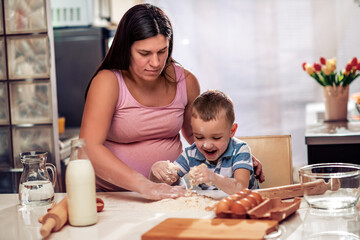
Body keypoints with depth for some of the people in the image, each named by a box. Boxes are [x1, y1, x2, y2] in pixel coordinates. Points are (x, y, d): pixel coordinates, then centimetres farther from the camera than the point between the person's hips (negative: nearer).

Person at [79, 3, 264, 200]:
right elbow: (89, 149, -22)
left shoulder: (185, 81, 3)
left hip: (170, 191, 3)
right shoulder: (108, 82, -11)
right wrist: (144, 186, -31)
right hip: (113, 196, -2)